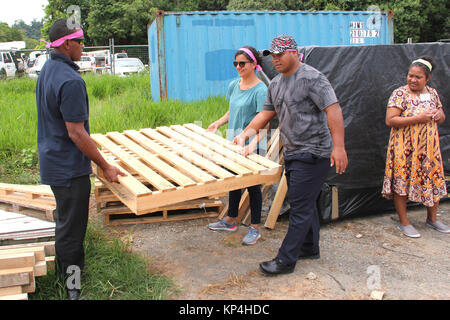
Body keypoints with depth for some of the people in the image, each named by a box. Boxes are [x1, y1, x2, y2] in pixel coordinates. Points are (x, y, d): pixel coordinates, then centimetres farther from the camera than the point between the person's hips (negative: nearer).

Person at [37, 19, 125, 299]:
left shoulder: (47, 71, 8)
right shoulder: (71, 80, -24)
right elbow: (76, 132, -25)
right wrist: (105, 166, -20)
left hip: (53, 161, 10)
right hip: (69, 168, -10)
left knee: (66, 221, 23)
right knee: (71, 227, 2)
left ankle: (67, 270, 39)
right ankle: (71, 286, 15)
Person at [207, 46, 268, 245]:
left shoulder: (260, 90, -17)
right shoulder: (234, 85, 5)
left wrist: (254, 143, -37)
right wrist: (218, 123, 5)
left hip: (250, 147, -7)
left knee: (253, 184, 4)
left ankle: (255, 228, 17)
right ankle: (230, 221, 35)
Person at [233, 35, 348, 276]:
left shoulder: (312, 78, -14)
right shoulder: (276, 83, 13)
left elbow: (333, 110, -20)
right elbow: (266, 113, 20)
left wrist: (338, 147, -26)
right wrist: (244, 134, 9)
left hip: (313, 154, -9)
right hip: (292, 153, 9)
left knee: (300, 206, -5)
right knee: (305, 203, 18)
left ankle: (286, 260, 1)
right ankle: (310, 249, 32)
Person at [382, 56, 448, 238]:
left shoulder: (432, 93, 9)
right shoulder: (400, 93, -9)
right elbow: (390, 120, -18)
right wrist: (418, 119, -22)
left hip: (429, 147, 6)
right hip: (405, 148, -5)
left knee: (434, 181, 11)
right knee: (402, 182, 0)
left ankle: (432, 219, 29)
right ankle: (404, 223, 14)